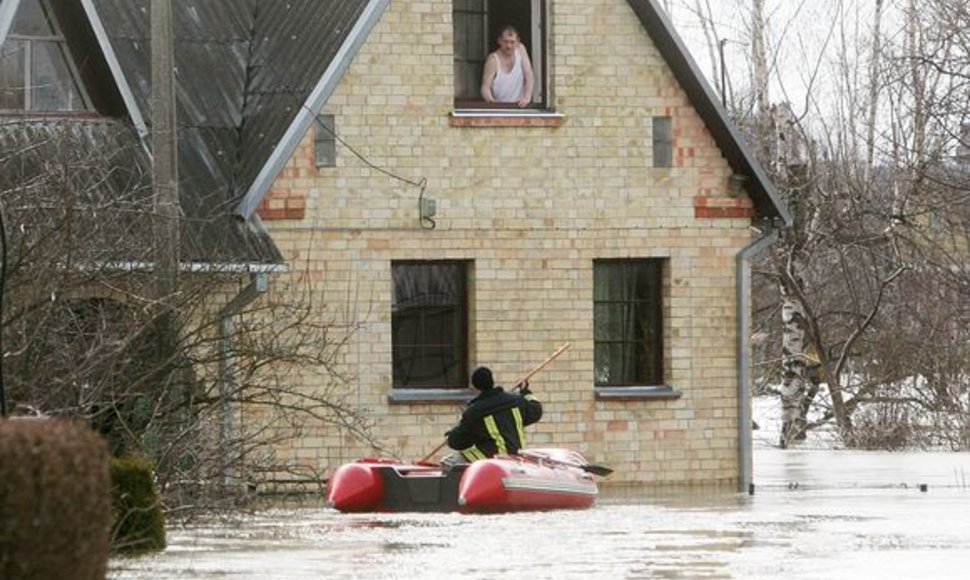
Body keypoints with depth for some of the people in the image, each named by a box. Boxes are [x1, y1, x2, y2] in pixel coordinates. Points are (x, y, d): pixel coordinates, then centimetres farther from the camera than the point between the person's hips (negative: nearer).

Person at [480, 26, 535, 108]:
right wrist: (491, 100, -37)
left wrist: (527, 98, -18)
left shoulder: (520, 50, 1)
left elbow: (529, 77, -2)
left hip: (519, 107, 3)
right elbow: (485, 87, -15)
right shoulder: (493, 60, -10)